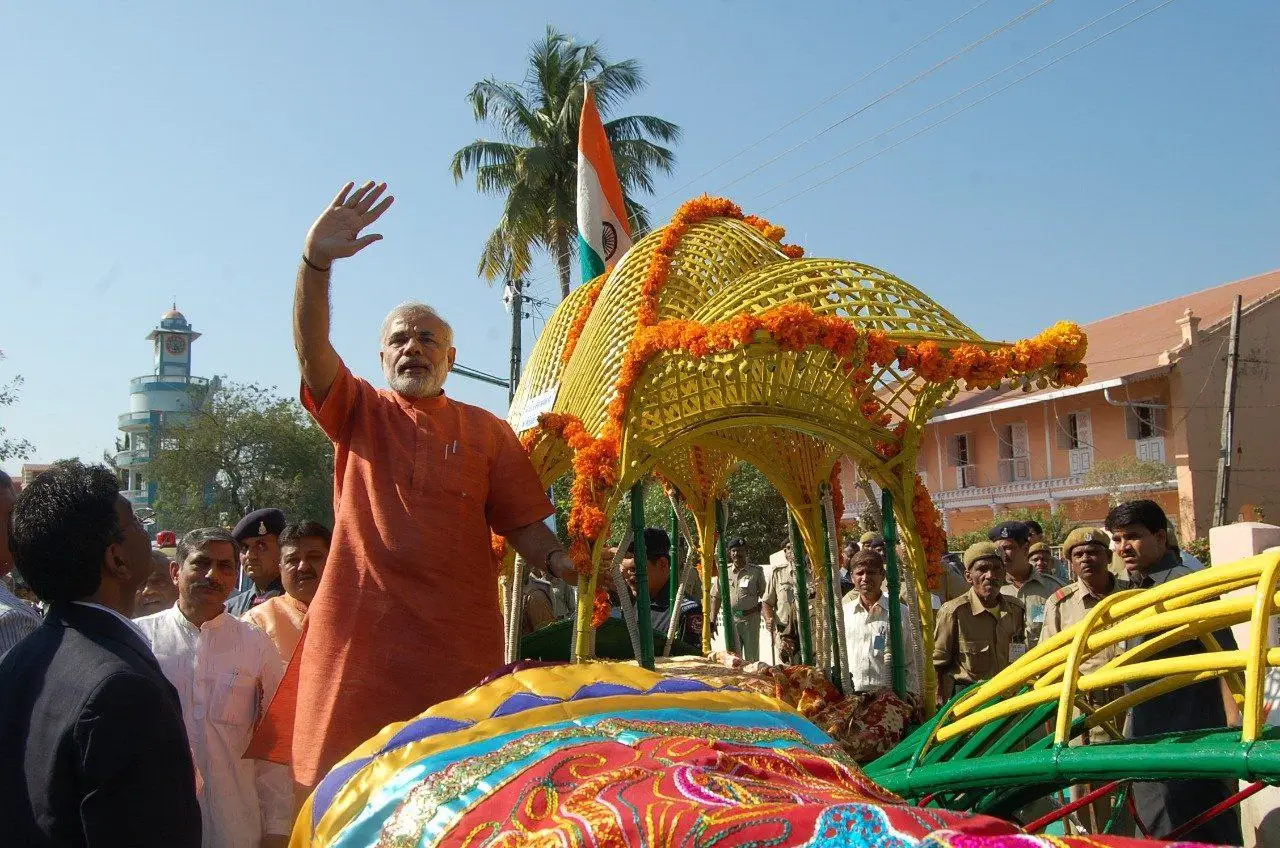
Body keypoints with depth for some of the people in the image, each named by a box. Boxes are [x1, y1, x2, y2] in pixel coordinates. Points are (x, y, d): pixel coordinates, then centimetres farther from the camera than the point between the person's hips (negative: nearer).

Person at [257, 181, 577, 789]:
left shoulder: (486, 431, 12)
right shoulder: (358, 413, 11)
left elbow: (522, 523, 8)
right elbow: (311, 351, -8)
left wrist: (560, 561, -14)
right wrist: (316, 261, -23)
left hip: (460, 638, 0)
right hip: (359, 631, 0)